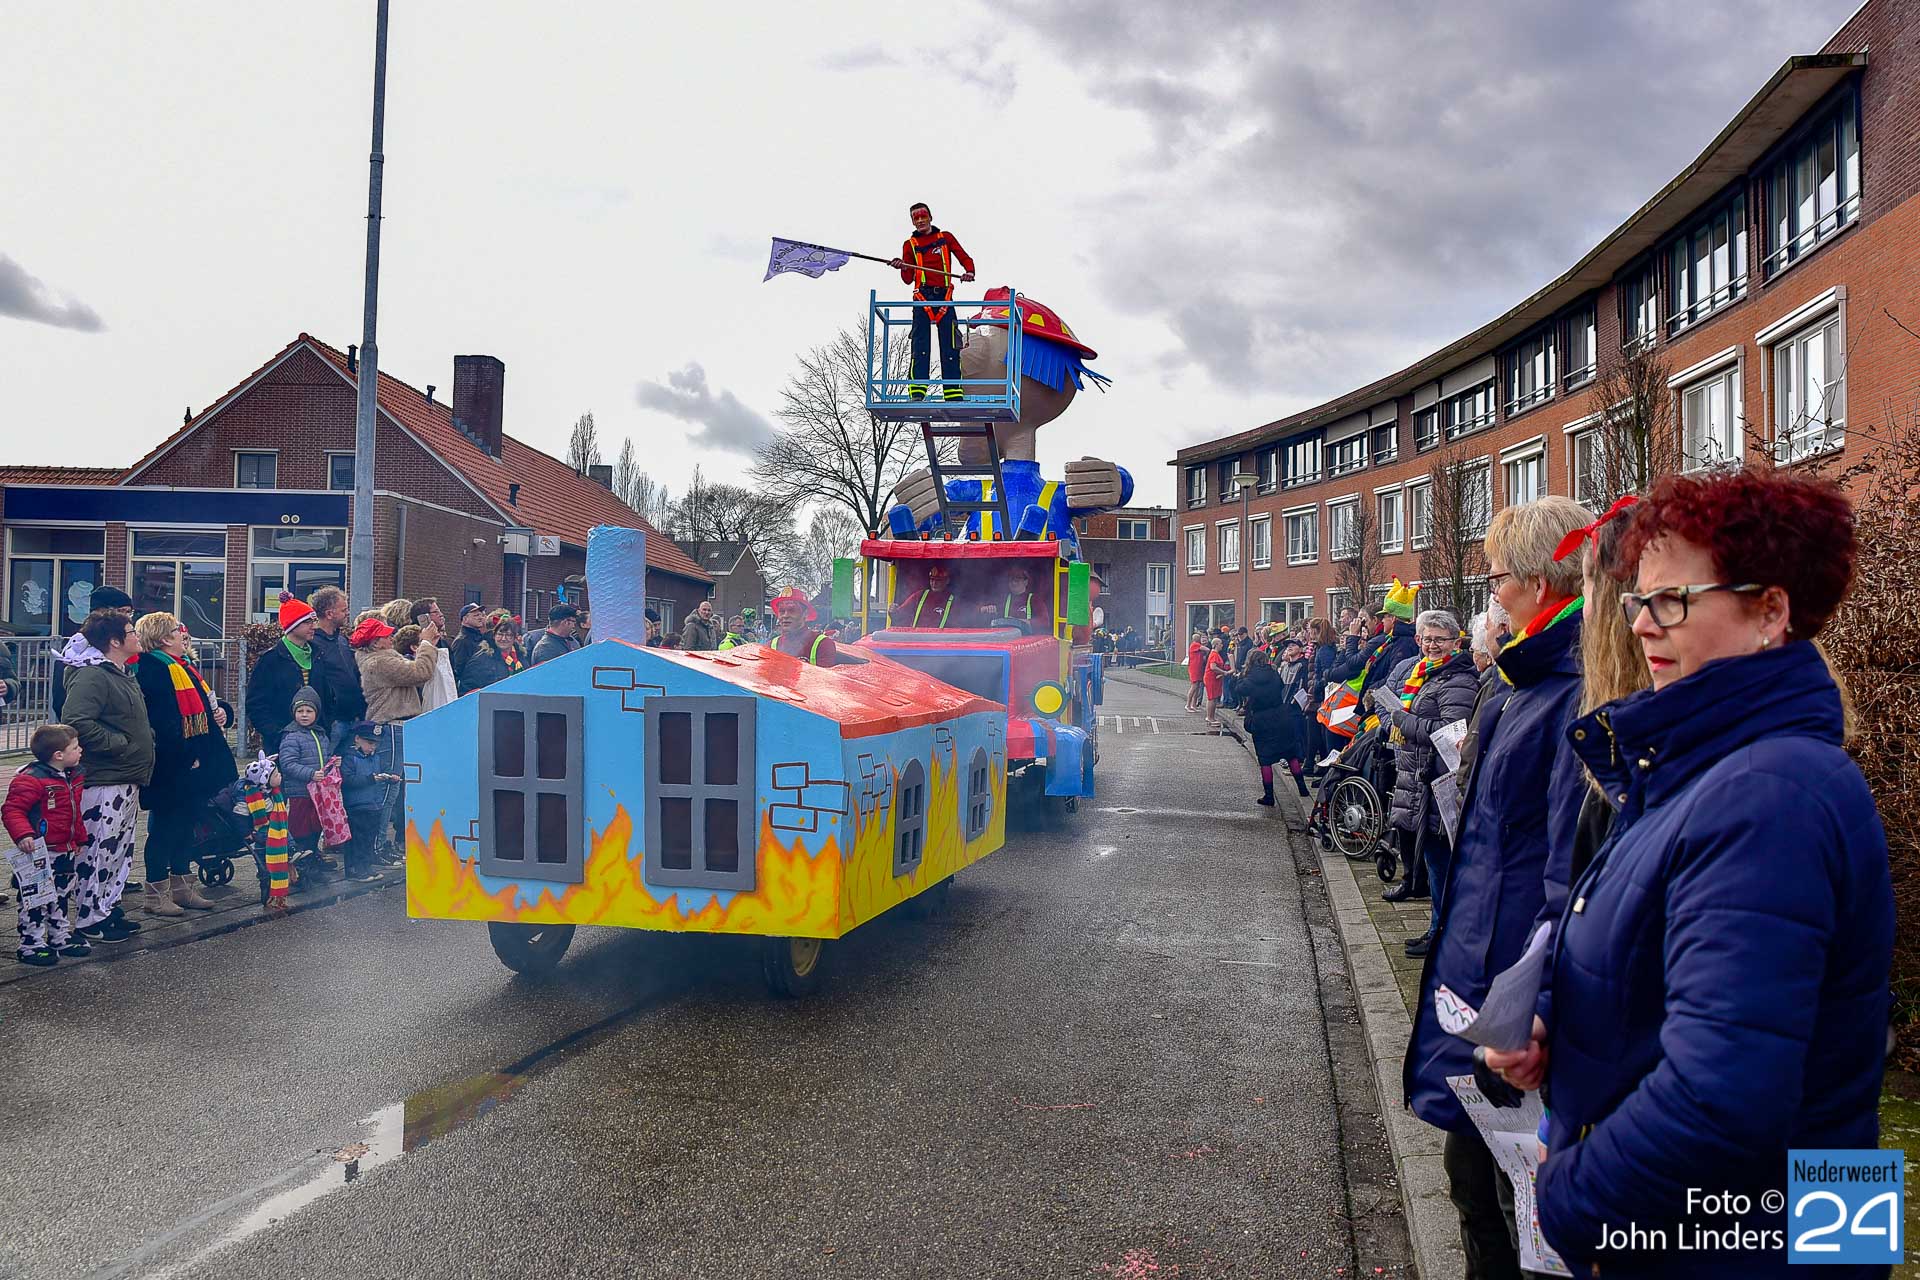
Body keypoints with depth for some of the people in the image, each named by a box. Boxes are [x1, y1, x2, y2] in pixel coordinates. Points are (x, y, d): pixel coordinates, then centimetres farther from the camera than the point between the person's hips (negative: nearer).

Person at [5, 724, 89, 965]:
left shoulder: (75, 777, 7)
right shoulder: (31, 780, -20)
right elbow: (12, 810, -23)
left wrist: (80, 838, 22)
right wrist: (23, 835, -35)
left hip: (65, 852, 9)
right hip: (39, 854, -8)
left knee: (62, 897, 19)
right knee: (35, 900, -1)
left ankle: (61, 937, 31)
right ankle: (31, 944, 8)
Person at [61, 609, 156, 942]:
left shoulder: (124, 675, 17)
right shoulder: (90, 676, -15)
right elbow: (78, 723, -27)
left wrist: (145, 742, 13)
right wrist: (120, 745, -20)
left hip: (128, 782, 10)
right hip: (103, 781, -10)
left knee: (121, 852, 16)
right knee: (98, 850, -3)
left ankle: (108, 908, 27)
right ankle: (89, 919, 6)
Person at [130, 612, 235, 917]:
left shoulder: (185, 664, 16)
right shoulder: (153, 668, -15)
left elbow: (203, 705, 27)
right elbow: (162, 721, -23)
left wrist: (221, 711, 5)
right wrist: (187, 757, -22)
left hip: (197, 763, 10)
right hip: (172, 766, -10)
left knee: (187, 823, 15)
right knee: (166, 826, -1)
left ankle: (182, 887, 25)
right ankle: (155, 893, 9)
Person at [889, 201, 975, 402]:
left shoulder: (946, 237, 16)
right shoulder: (910, 244, 15)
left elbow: (965, 258, 10)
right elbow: (908, 280, 10)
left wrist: (969, 272, -11)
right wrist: (903, 268, -12)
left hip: (944, 297, 1)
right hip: (922, 296, -1)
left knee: (950, 346, -4)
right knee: (920, 344, -13)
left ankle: (954, 393, -5)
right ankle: (917, 392, -19)